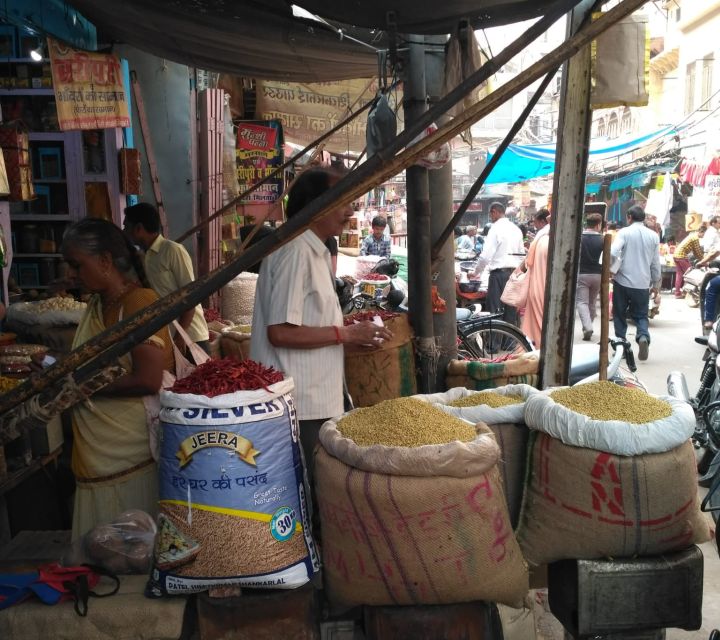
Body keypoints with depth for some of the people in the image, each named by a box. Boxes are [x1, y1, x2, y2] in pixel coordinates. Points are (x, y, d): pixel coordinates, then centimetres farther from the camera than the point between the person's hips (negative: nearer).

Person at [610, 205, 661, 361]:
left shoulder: (624, 232, -4)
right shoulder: (653, 235, 6)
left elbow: (613, 253, -19)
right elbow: (656, 262, 10)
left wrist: (612, 270, -2)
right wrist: (656, 283, 19)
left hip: (623, 281, -2)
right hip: (643, 283, 2)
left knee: (620, 315, 11)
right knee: (641, 315, 11)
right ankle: (643, 337, -16)